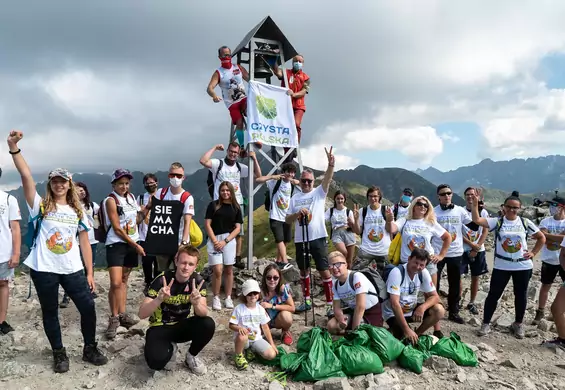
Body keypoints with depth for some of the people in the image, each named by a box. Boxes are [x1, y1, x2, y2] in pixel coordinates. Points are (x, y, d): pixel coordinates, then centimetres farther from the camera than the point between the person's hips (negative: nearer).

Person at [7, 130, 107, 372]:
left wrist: (90, 273, 2)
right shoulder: (41, 206, 1)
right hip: (44, 270, -2)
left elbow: (85, 244, 7)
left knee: (88, 307, 2)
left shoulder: (77, 212, 8)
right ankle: (59, 354, 28)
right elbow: (26, 176, -14)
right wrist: (14, 148, -25)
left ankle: (90, 349, 21)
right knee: (50, 313, 10)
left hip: (72, 270, 2)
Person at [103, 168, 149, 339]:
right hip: (116, 244, -7)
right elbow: (117, 229, -15)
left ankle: (122, 315, 20)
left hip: (132, 244, 7)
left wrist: (147, 208, -1)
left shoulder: (131, 197, 9)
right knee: (115, 283, -12)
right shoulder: (111, 201, -11)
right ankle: (114, 319, 1)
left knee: (124, 280, 13)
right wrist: (136, 245, -14)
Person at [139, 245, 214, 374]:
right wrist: (159, 299, -44)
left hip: (182, 325, 3)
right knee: (156, 361, -31)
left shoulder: (197, 280, -13)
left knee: (208, 324, -27)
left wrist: (196, 304, -42)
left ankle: (191, 356, 3)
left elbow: (203, 314, -19)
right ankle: (170, 348, 8)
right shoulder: (162, 280, -21)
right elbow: (142, 314, -25)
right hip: (160, 327, -3)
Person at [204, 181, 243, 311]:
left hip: (229, 240, 2)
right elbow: (207, 224, 0)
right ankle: (216, 298, 9)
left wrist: (225, 241, -7)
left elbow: (237, 227, 4)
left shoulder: (236, 207, 8)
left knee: (228, 270, 6)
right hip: (214, 240, -2)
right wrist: (215, 241, -9)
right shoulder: (213, 205, 3)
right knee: (218, 271, -8)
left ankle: (228, 298, 17)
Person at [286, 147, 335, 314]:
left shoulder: (319, 192, 0)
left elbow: (327, 179, -19)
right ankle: (307, 301, 30)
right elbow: (287, 220, 6)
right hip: (300, 240, 4)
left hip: (318, 238, -4)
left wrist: (331, 164, -36)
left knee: (324, 271, -2)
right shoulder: (295, 198, 7)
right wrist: (297, 213, -14)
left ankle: (330, 303, 7)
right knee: (304, 270, 15)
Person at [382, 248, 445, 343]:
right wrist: (407, 330, -35)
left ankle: (416, 335, 3)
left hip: (412, 309, 6)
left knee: (439, 311, -14)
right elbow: (395, 304, -32)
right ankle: (392, 331, 7)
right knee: (404, 339, -27)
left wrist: (422, 307, -28)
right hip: (393, 313, -6)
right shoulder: (397, 272, -27)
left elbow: (435, 297, -5)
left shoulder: (424, 273, -9)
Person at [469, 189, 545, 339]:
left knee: (521, 295, 14)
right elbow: (477, 220, -20)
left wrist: (533, 253, 1)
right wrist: (475, 203, -29)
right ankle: (486, 324, 15)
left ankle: (518, 324, 33)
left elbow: (541, 238, 11)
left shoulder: (525, 222, -1)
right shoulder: (497, 222, -6)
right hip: (501, 266, -1)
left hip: (523, 266, 2)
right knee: (494, 294, 4)